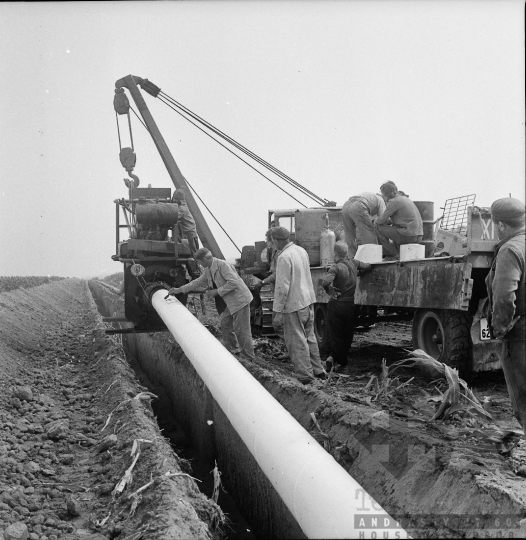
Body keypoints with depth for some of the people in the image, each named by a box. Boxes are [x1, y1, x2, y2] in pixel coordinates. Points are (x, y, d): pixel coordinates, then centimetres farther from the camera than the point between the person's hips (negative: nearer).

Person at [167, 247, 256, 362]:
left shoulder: (222, 265, -19)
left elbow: (233, 282, -25)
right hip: (230, 302, 9)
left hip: (239, 300, -9)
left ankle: (249, 360, 3)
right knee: (224, 325, 15)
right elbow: (198, 282, 21)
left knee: (241, 330, -5)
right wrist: (179, 289, 21)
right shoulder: (208, 270, 10)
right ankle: (233, 351, 30)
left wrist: (217, 291, -19)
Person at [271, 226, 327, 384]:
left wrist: (278, 310, -13)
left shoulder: (284, 257, -20)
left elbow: (283, 286, -21)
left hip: (294, 305, -9)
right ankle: (317, 371, 27)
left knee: (296, 341, 2)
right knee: (309, 337, 19)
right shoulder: (301, 250, 7)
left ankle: (305, 375, 8)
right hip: (308, 300, 9)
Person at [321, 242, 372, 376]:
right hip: (350, 304, 5)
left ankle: (343, 366, 9)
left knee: (336, 335, 6)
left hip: (336, 304, -5)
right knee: (347, 335, 17)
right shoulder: (353, 263, 3)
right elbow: (368, 266, 20)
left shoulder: (336, 267, -15)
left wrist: (330, 292, -13)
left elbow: (325, 282, -30)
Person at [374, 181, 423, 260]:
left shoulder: (393, 202, -9)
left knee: (378, 228, 3)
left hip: (407, 235, -9)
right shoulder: (405, 198, 18)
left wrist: (376, 222, 15)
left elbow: (381, 220, -6)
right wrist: (387, 221, 22)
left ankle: (392, 254, 6)